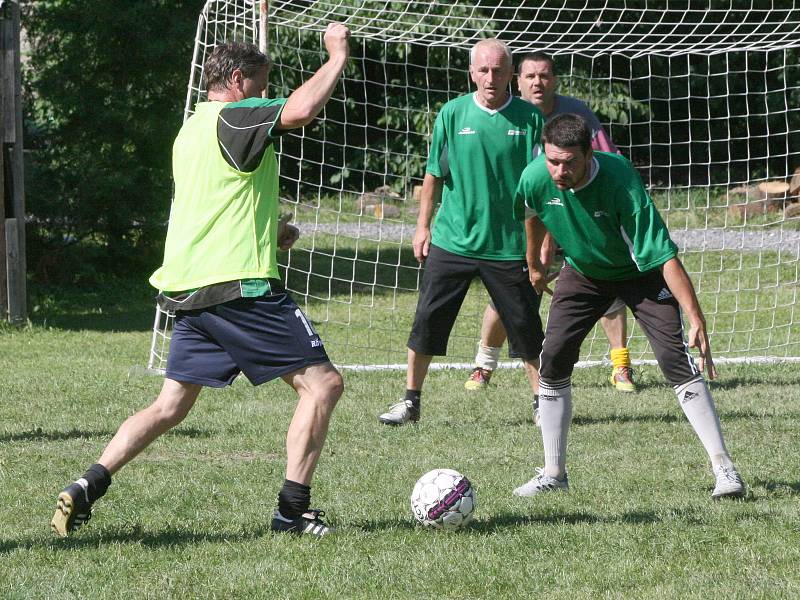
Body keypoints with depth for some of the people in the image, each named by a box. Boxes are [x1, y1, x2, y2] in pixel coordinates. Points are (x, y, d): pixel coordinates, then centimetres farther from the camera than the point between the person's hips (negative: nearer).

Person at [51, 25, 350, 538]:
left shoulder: (190, 130, 20)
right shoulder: (233, 118, -9)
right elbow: (301, 110, -27)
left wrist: (269, 231, 24)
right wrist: (338, 56, -13)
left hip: (188, 289, 9)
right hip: (239, 285, -9)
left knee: (171, 407, 12)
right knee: (322, 383, -2)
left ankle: (88, 487, 0)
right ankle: (293, 509, -5)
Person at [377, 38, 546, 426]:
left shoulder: (529, 118, -3)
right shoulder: (453, 114, 0)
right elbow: (434, 175, 8)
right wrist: (423, 226, 7)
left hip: (510, 245, -1)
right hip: (452, 241, 1)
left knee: (526, 328, 5)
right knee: (428, 319, 0)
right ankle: (410, 401, 11)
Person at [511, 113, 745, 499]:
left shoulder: (620, 182, -38)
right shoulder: (536, 178, -24)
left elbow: (665, 256, -39)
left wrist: (696, 319, -44)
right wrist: (534, 264, 19)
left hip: (641, 273, -4)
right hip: (582, 273, 4)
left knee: (676, 359, -17)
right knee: (553, 360, -7)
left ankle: (724, 469, -13)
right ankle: (554, 474, 5)